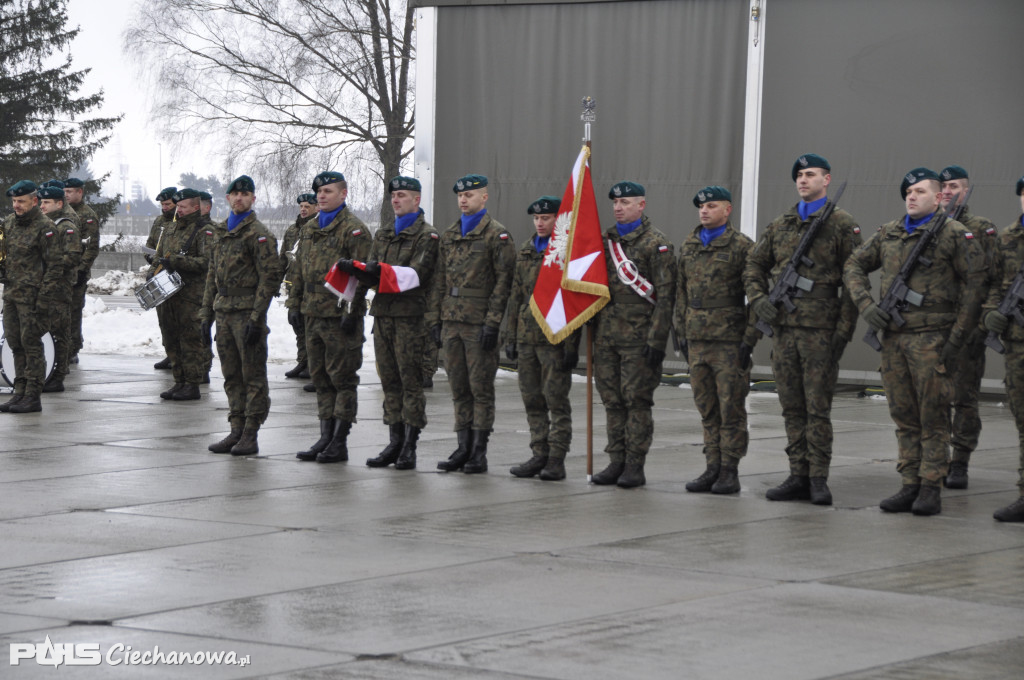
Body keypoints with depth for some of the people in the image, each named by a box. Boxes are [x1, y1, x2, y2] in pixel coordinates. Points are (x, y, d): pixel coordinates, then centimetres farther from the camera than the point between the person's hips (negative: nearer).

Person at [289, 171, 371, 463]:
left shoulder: (354, 229, -8)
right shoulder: (309, 229, 16)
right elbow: (298, 270, 22)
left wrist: (351, 310, -18)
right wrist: (294, 304, 14)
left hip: (340, 316, -8)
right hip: (313, 314, 8)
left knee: (342, 378, -3)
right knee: (320, 377, 11)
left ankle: (340, 443, 1)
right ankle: (326, 437, 17)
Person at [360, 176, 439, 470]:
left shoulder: (427, 235, -2)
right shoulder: (383, 235, 20)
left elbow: (417, 273, -15)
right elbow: (373, 271, 14)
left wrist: (382, 271, -28)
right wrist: (358, 270, -9)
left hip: (411, 316, -7)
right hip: (383, 313, 7)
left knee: (411, 381, -5)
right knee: (390, 381, 8)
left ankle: (410, 446, -3)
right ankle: (395, 442, 13)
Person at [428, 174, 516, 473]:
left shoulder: (497, 235, -5)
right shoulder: (448, 236, 16)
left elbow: (504, 281, -10)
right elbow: (439, 280, 18)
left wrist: (492, 323, -15)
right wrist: (435, 319, 11)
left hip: (480, 324, -6)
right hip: (452, 324, 6)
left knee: (481, 389, -2)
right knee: (459, 389, 8)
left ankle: (479, 451, 2)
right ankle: (463, 448, 13)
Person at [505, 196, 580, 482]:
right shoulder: (526, 252, 15)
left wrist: (571, 345, -13)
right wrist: (511, 336, 15)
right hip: (527, 337, 7)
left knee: (556, 400, -4)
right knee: (533, 400, 9)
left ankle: (557, 460, 1)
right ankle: (539, 455, 16)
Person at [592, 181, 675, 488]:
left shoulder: (657, 243, -5)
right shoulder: (606, 240, 15)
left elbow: (664, 295, -9)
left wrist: (657, 340, -15)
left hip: (638, 336, -6)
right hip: (606, 335, 6)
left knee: (637, 401, -4)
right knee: (612, 400, 7)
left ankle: (635, 467, -1)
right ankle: (617, 462, 11)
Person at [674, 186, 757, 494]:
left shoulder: (742, 246, -4)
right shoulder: (688, 246, 14)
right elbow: (681, 293, 19)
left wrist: (749, 339, -12)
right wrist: (681, 333, 13)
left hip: (729, 340, -6)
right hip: (697, 340, 6)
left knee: (731, 408, -3)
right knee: (707, 409, 8)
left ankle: (730, 471, 1)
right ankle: (712, 467, 13)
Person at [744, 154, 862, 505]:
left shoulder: (842, 225, -1)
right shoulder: (780, 225, 15)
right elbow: (754, 265, 21)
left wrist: (844, 330, -11)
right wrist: (759, 299, 2)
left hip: (821, 329, -5)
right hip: (783, 326, 5)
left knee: (818, 407, -5)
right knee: (792, 408, 7)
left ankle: (818, 479, 0)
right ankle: (798, 477, 12)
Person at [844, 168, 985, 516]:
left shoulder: (954, 234, -2)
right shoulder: (889, 233, 14)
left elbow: (974, 284, -5)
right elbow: (854, 266, 21)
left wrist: (958, 337, -10)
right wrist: (866, 305, 4)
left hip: (931, 336, -5)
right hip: (893, 336, 5)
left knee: (933, 416, -4)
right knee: (904, 417, 7)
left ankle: (931, 488, -1)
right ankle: (910, 485, 12)